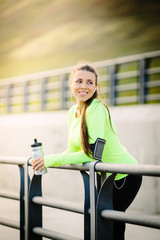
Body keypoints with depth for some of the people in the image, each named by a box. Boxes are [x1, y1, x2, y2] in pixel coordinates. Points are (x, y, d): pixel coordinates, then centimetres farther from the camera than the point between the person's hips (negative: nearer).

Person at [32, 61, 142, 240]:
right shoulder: (73, 111, 3)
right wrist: (47, 161, -7)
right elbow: (73, 150, 8)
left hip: (124, 175, -8)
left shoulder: (97, 109, -23)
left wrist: (53, 160, -23)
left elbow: (92, 153, -27)